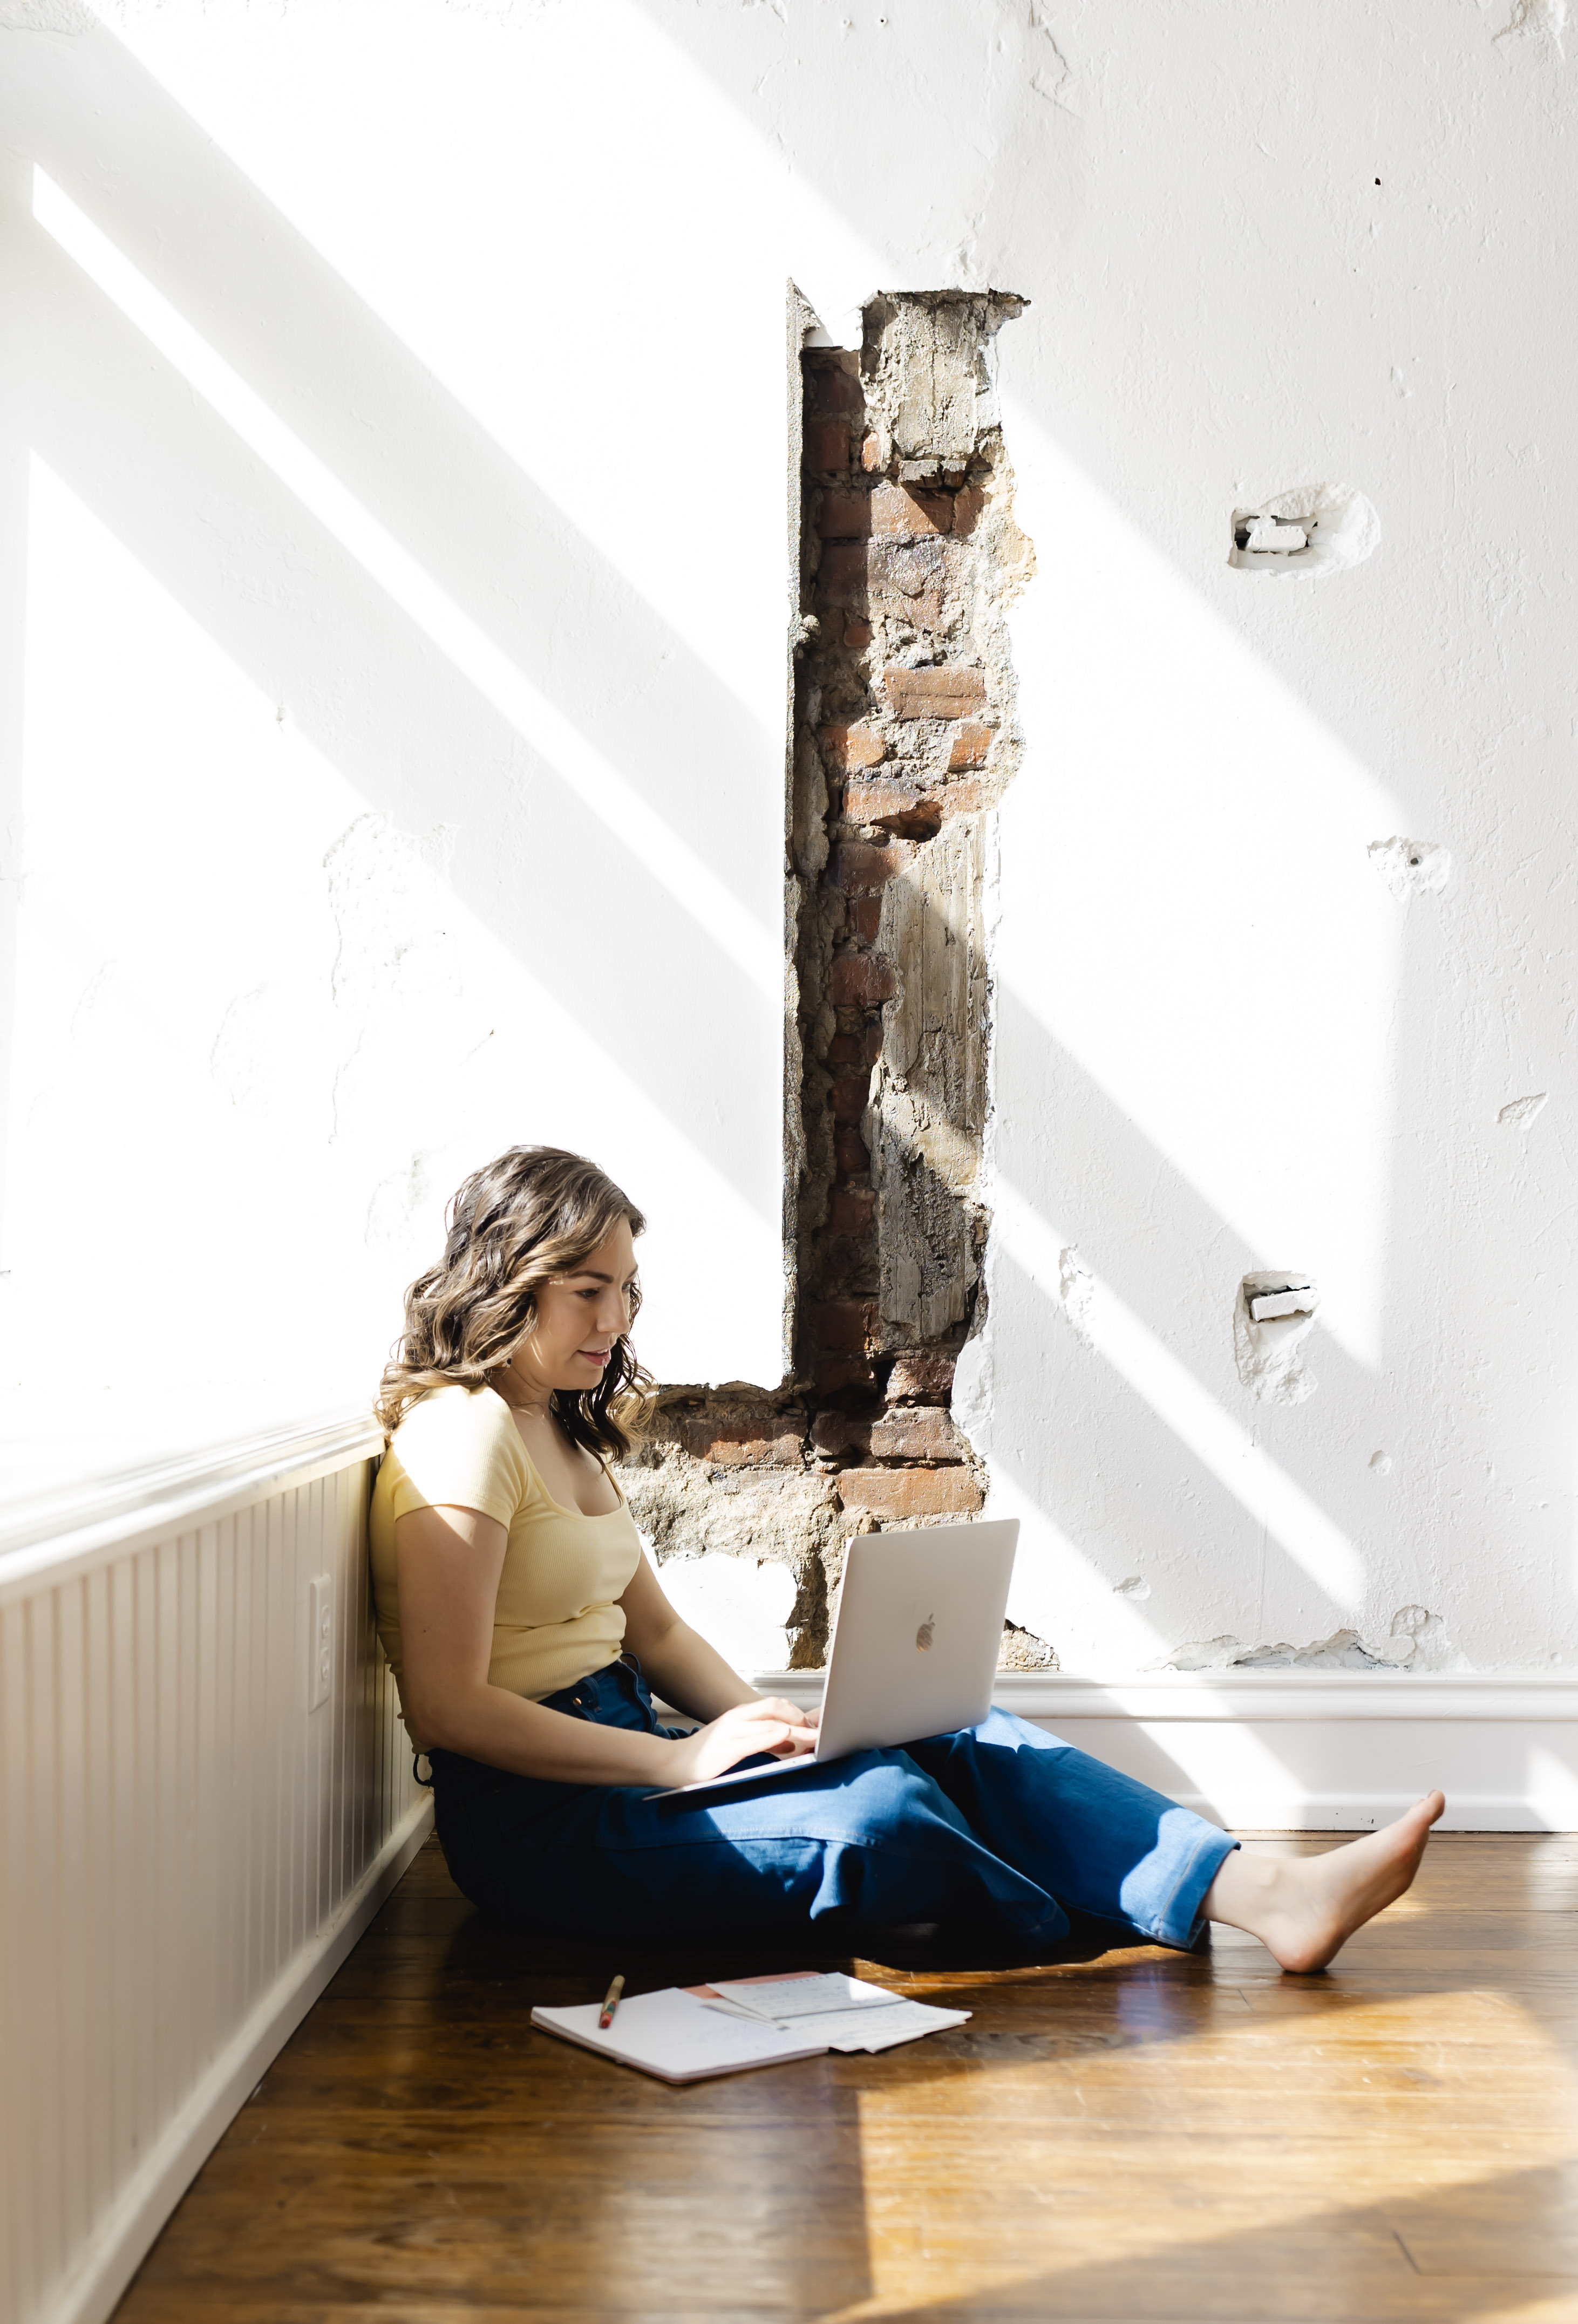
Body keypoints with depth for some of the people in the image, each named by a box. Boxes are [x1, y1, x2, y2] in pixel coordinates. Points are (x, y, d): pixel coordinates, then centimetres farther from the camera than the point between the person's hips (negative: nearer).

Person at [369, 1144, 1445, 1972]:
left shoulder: (567, 1432, 17)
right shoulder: (462, 1434, -14)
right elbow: (446, 1706, -20)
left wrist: (767, 1725, -1)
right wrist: (685, 1761, -21)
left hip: (621, 1755, 9)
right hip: (537, 1816, -9)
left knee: (955, 1740, -7)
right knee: (880, 1807, -28)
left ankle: (1264, 1891, -14)